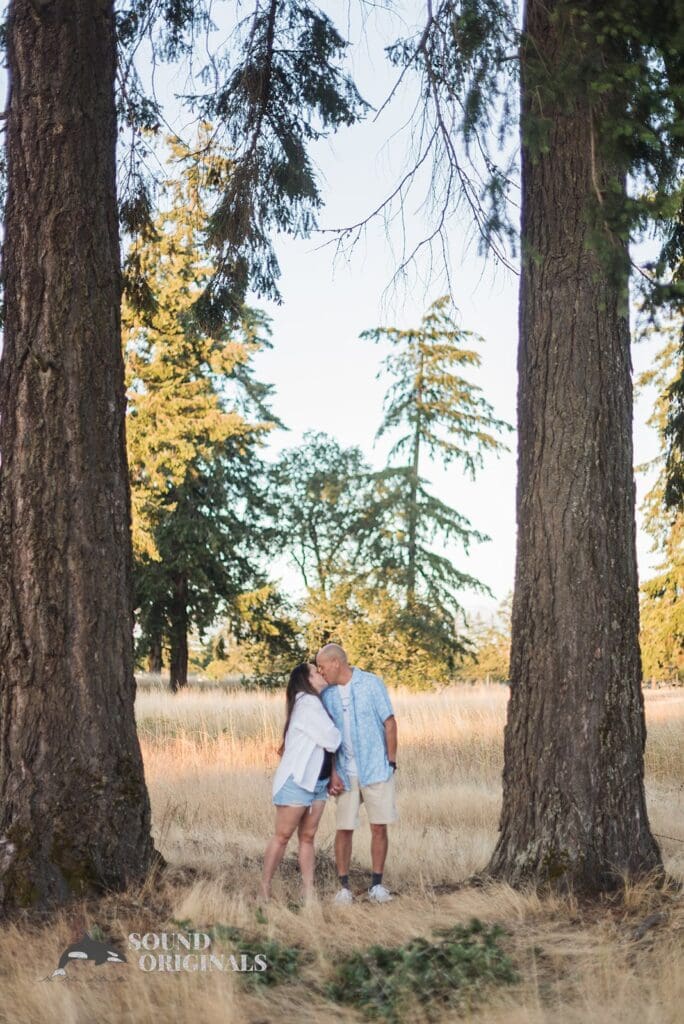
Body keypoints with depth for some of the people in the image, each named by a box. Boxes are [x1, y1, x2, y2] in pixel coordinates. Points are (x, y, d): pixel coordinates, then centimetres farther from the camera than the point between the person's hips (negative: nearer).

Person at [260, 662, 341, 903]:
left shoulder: (315, 703, 17)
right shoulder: (307, 704, -14)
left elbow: (329, 740, 16)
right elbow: (331, 740, -16)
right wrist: (336, 731, 3)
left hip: (317, 782, 9)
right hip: (297, 781, -9)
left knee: (307, 837, 7)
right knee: (282, 836, -2)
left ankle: (309, 893, 8)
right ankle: (264, 890, 5)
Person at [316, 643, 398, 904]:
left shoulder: (371, 684, -6)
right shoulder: (327, 695, 3)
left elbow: (389, 723, -3)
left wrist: (391, 762, -5)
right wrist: (332, 773, -4)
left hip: (376, 769, -2)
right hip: (346, 773, 2)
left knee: (379, 827, 0)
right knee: (344, 829, 0)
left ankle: (377, 884, 11)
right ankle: (344, 886, 8)